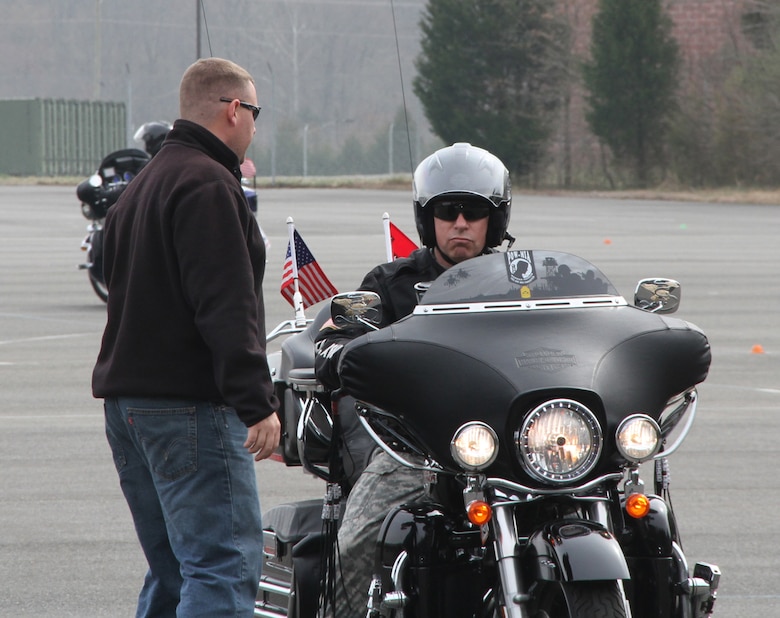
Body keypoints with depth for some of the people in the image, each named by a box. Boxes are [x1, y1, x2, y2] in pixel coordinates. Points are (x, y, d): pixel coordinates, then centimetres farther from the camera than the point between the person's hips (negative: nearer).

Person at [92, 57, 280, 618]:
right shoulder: (208, 183, -11)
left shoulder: (145, 185, 21)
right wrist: (257, 400, -22)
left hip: (127, 400, 10)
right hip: (192, 404, -10)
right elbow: (225, 304, -20)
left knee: (173, 571, 13)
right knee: (226, 564, -14)